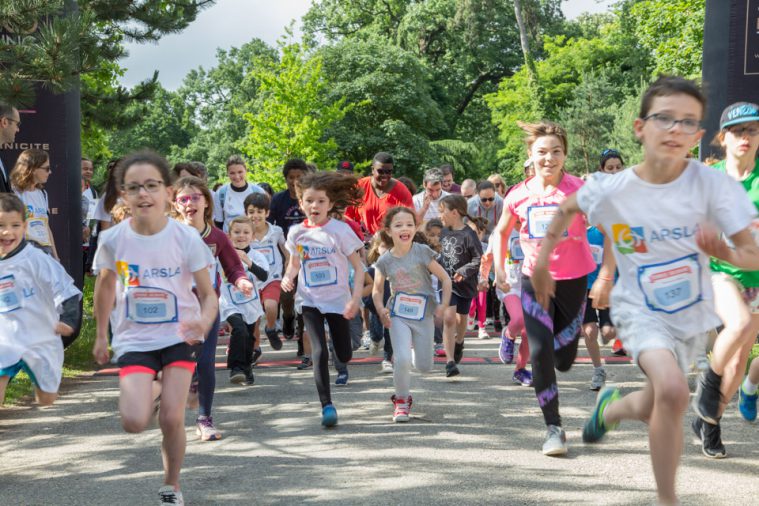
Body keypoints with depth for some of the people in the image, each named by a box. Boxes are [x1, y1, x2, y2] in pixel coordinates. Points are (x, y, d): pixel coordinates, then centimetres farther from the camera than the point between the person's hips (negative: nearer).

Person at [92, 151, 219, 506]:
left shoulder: (187, 238, -15)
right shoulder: (112, 240, -11)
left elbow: (208, 293, -8)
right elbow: (105, 286, 9)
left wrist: (204, 322, -30)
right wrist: (101, 336, 16)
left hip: (180, 336, -1)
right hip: (134, 340, 1)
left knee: (171, 420, -8)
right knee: (134, 422, -14)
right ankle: (153, 393, 25)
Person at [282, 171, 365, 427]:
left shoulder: (340, 230, -11)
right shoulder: (297, 233, -2)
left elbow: (359, 267, -8)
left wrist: (356, 298, -18)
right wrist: (288, 277, -8)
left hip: (338, 299, -1)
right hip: (310, 300, 1)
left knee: (344, 355, 8)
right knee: (319, 352, -13)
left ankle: (341, 367, 48)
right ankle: (327, 405, -5)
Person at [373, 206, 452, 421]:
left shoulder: (422, 252, -11)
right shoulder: (384, 261, -6)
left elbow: (445, 278, -4)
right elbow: (377, 290, 8)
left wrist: (444, 304, -12)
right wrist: (381, 310, -10)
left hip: (423, 315, 0)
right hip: (398, 316, 0)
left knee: (424, 367, 6)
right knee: (403, 360, -20)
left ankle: (413, 348, 43)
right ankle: (401, 401, 4)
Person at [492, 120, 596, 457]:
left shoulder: (578, 190, -12)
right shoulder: (518, 196, -3)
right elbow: (501, 232, 15)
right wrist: (499, 270, 7)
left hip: (573, 280, -1)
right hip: (534, 280, 1)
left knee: (563, 359, 6)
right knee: (540, 352, -13)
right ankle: (553, 427, -3)